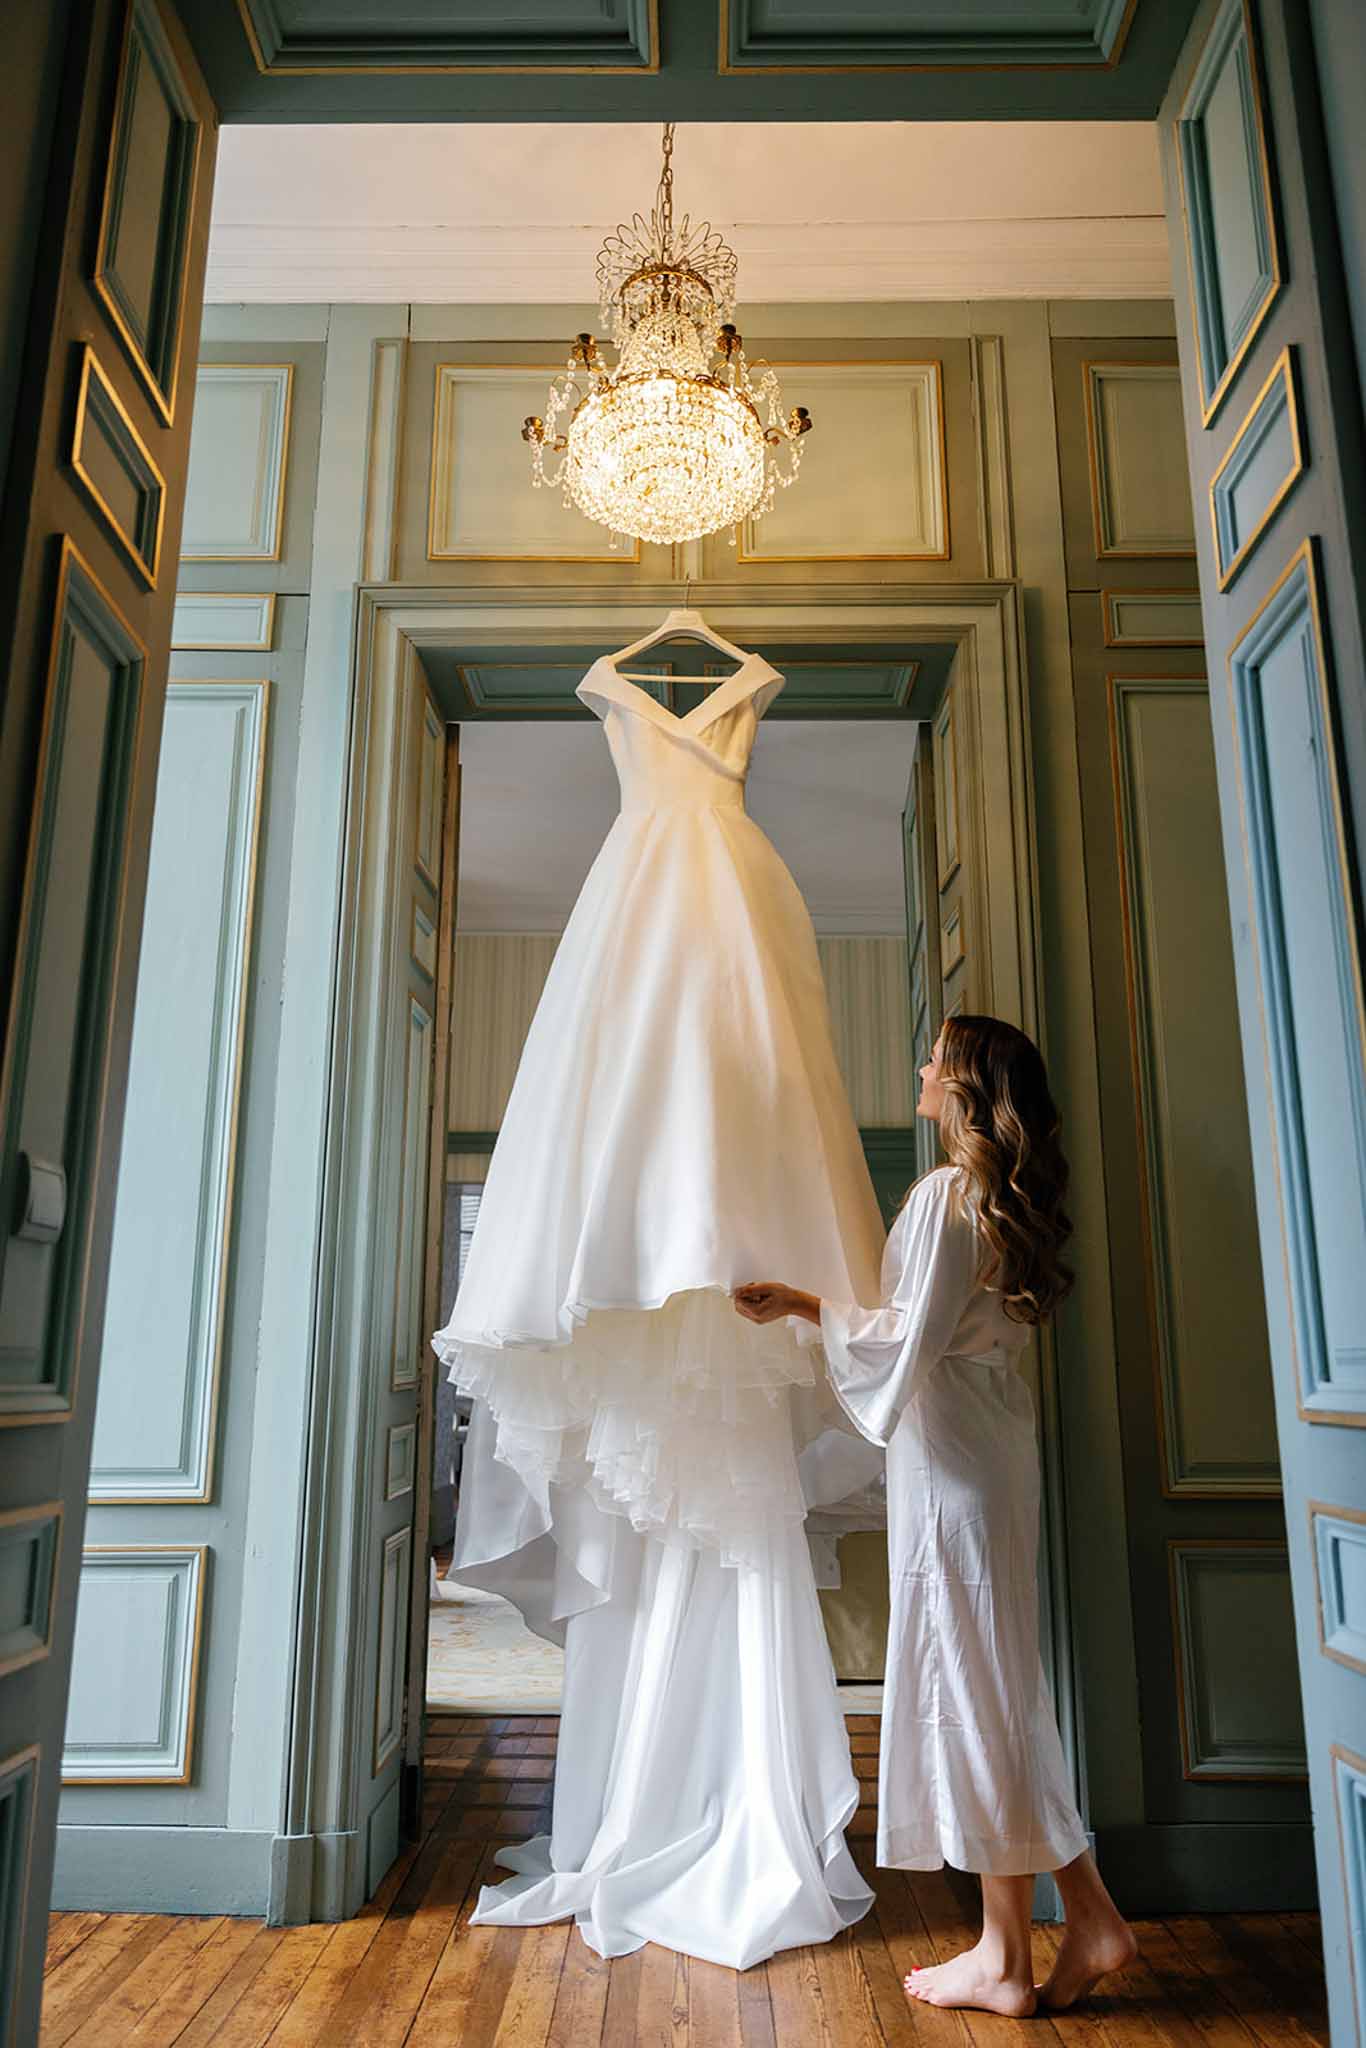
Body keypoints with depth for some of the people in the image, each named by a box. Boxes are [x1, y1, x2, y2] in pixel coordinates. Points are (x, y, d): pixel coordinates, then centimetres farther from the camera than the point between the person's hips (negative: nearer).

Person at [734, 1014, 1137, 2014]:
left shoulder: (948, 1193, -16)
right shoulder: (1011, 1198, 12)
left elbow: (912, 1338, -18)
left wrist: (805, 1306, -8)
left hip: (950, 1456, -9)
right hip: (993, 1451, 9)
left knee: (969, 1687, 0)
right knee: (994, 1686, 16)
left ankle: (1006, 1960, 13)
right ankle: (1089, 1915, 22)